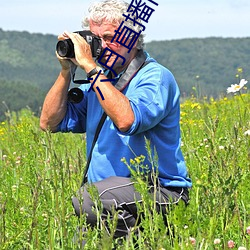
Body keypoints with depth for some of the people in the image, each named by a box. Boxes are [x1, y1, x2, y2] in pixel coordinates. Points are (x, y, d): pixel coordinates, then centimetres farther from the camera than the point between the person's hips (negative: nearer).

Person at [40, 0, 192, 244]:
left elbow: (126, 121, -29)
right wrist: (66, 71, 2)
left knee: (86, 200, -32)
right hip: (107, 190, 7)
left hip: (159, 192, -6)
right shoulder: (99, 79, 15)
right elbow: (50, 123, 12)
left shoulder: (156, 78, -8)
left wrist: (90, 67, -23)